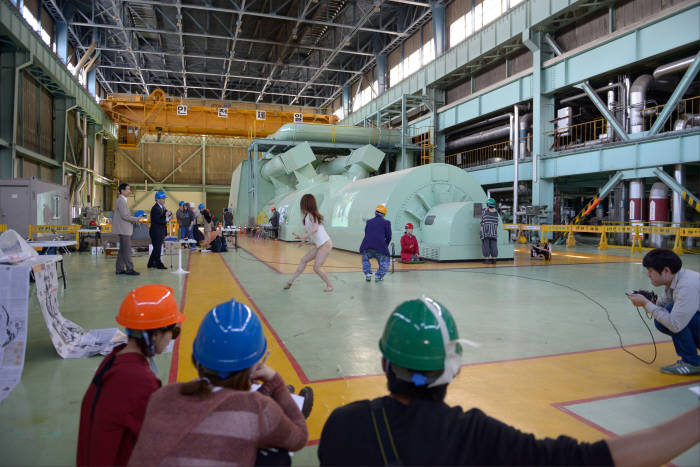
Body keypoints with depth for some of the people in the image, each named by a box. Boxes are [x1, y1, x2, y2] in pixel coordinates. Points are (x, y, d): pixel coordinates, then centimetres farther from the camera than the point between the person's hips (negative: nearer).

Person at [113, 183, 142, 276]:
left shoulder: (122, 200, 17)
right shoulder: (121, 201, -14)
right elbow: (124, 216, -21)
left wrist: (134, 220, 12)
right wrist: (136, 219, -12)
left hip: (124, 229, 10)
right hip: (124, 230, -10)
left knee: (122, 250, 12)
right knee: (127, 250, -7)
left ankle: (120, 269, 16)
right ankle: (129, 269, -4)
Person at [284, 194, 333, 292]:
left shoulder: (311, 215, -13)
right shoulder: (308, 215, 12)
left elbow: (315, 229, -26)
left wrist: (302, 237, -30)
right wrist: (304, 240, 24)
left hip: (325, 244, -9)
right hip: (318, 245, 9)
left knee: (316, 268, -10)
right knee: (303, 260, 11)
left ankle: (329, 286, 4)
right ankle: (291, 281, 17)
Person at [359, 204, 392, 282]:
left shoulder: (368, 222, 21)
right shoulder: (386, 222, 11)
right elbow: (388, 237, 9)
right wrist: (385, 246, 27)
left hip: (366, 247, 3)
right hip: (380, 247, -3)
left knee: (365, 259, 31)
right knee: (385, 261, 21)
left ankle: (368, 274, 20)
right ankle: (378, 276, 10)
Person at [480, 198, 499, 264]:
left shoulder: (485, 212, -8)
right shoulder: (496, 213, 3)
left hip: (485, 231, -4)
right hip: (494, 232, 4)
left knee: (486, 246, 0)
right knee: (493, 246, 7)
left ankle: (486, 260, -1)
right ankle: (494, 260, 8)